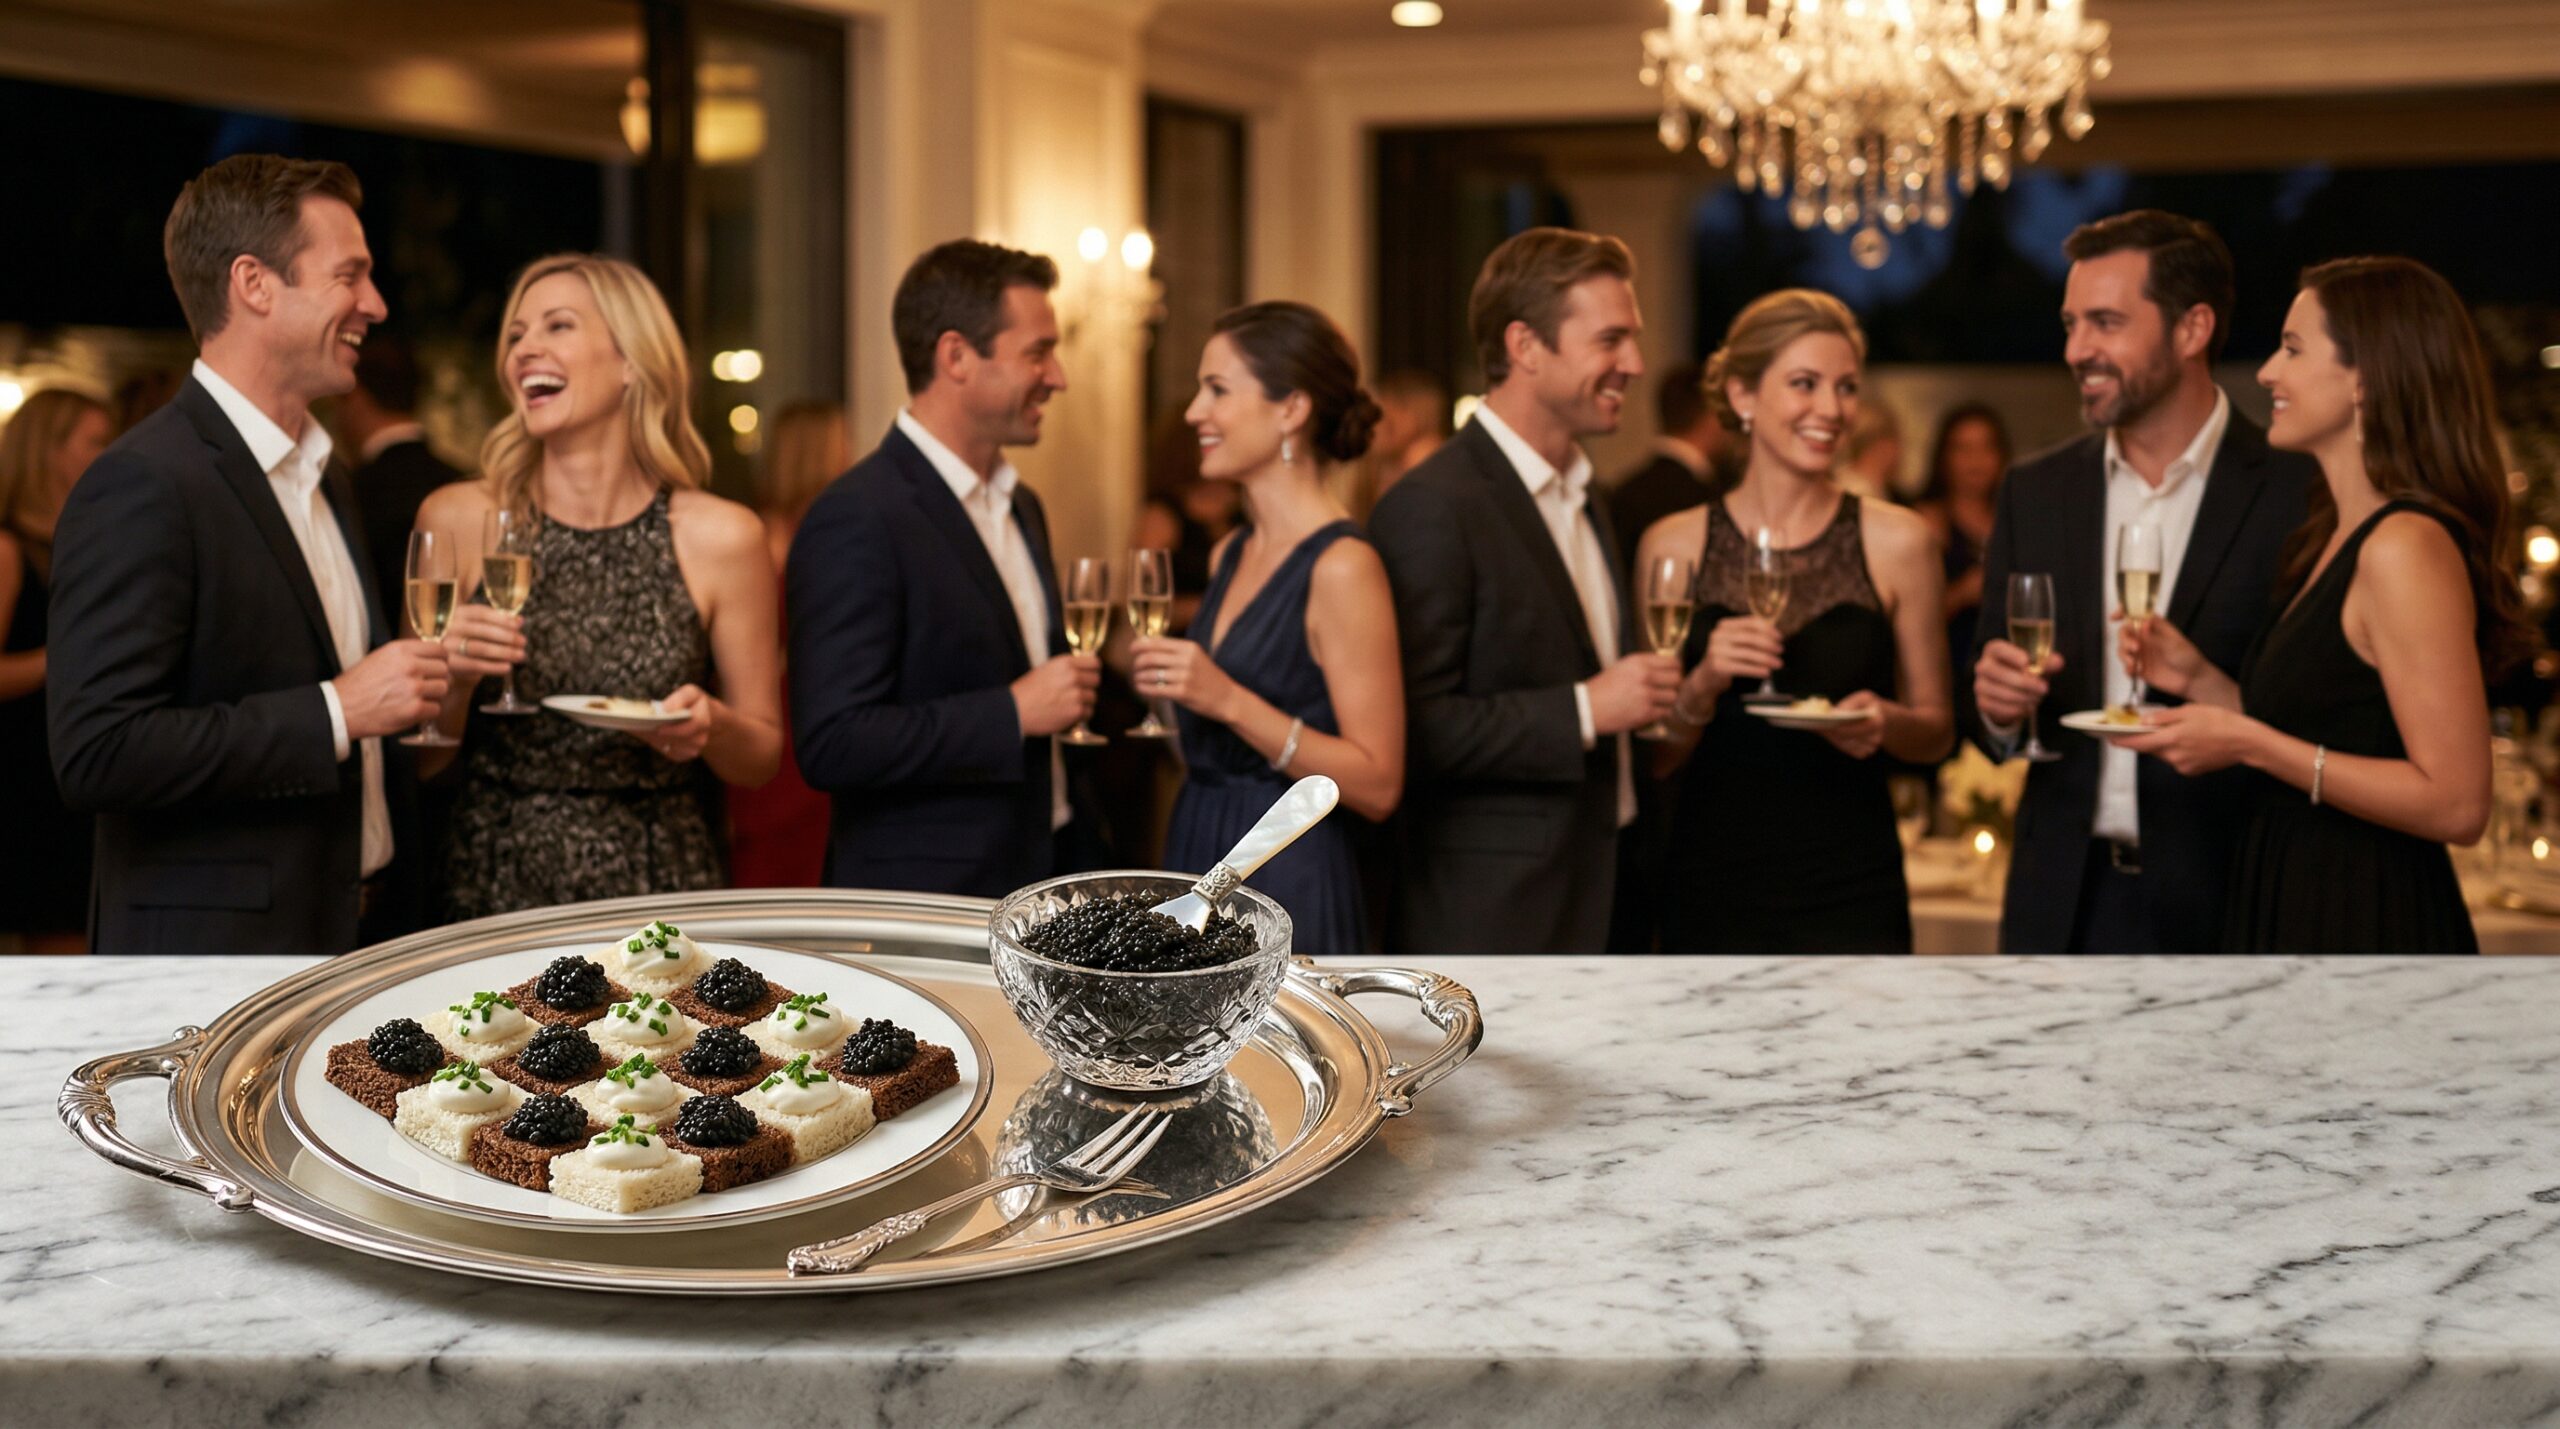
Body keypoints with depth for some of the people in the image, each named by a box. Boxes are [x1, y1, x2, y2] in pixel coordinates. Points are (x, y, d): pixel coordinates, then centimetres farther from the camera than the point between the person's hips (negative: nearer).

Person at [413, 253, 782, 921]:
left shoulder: (722, 538, -4)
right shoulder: (458, 520, -1)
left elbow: (762, 757, 6)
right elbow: (418, 758, 5)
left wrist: (711, 728, -14)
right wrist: (452, 680, -14)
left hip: (657, 891, -1)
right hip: (491, 889, 1)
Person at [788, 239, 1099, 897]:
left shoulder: (1020, 507, 14)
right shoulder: (856, 520, -15)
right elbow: (830, 745, -22)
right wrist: (1015, 711, -19)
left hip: (1040, 888, 8)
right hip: (924, 905, -8)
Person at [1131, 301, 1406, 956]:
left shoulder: (1342, 566, -13)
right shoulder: (1229, 556, 10)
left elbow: (1377, 785, -18)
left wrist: (1229, 701, -22)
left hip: (1289, 885, -7)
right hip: (1196, 861, 7)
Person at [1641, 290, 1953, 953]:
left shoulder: (1898, 541, 1)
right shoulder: (1673, 545, 1)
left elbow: (1937, 732, 9)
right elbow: (1653, 753, 4)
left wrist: (1886, 722, -12)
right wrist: (1703, 686, -15)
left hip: (1851, 892, 0)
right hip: (1711, 891, 0)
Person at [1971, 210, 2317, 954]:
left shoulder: (2298, 493, -7)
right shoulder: (2035, 492, 7)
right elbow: (1990, 723, 11)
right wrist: (1999, 708, -10)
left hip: (2224, 901, -3)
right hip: (2061, 903, 4)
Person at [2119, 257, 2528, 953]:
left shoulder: (2406, 545, -18)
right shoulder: (2344, 538, 12)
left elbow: (2456, 803, -22)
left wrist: (2247, 743, -20)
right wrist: (2202, 682, 5)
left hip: (2366, 928, -9)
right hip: (2299, 910, 9)